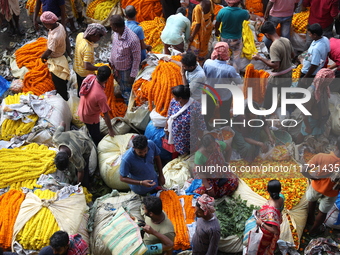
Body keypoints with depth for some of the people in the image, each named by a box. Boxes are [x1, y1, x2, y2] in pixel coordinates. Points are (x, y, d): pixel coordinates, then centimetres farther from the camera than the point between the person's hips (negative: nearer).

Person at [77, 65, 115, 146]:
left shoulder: (90, 77, -26)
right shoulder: (101, 96, -43)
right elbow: (106, 115, -28)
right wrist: (110, 130, -16)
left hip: (81, 111, 8)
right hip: (90, 117, -8)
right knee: (96, 138, 21)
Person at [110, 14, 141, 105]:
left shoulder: (133, 39, -38)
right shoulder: (116, 33, -16)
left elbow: (136, 59, -25)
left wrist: (133, 75, -18)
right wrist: (111, 61, 15)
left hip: (126, 70, -6)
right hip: (116, 67, 6)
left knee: (126, 92, 16)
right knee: (121, 85, 32)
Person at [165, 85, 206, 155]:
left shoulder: (195, 107, -34)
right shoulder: (173, 101, -18)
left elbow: (201, 125, -22)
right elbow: (169, 117, 0)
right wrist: (166, 128, 13)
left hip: (189, 138, -4)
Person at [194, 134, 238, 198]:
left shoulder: (218, 144, -18)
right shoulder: (199, 156, -31)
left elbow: (229, 149, 5)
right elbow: (199, 172, -26)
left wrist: (226, 163, 1)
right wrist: (208, 187, -29)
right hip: (207, 177, -4)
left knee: (234, 180, -16)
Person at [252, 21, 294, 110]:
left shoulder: (274, 46, -28)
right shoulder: (287, 41, -4)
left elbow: (275, 66, -30)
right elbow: (292, 55, 11)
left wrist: (260, 58, -23)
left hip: (277, 79, -8)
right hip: (288, 76, 8)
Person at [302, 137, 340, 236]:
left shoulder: (321, 157, -33)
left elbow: (304, 170, -28)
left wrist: (312, 177, -12)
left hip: (316, 186, 1)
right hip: (330, 193, -1)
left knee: (312, 200, 36)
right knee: (323, 212, 27)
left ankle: (310, 219, 57)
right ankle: (314, 230, 48)